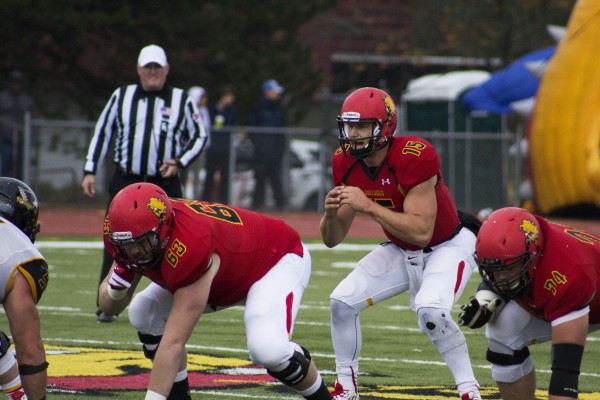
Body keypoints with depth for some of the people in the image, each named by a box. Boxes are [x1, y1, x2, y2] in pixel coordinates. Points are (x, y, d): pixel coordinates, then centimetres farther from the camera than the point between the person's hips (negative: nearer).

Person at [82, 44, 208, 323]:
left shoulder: (181, 101, 5)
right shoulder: (121, 97, 8)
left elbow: (199, 136, 11)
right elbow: (102, 132, 12)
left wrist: (180, 163, -5)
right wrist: (89, 171, 4)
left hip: (165, 184, -1)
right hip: (125, 182, 1)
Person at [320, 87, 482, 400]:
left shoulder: (414, 158, -32)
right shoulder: (346, 165, -11)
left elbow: (421, 231, -36)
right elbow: (332, 240, -6)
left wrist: (369, 206, -40)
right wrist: (331, 213, -28)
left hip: (447, 246, -7)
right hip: (402, 252, 7)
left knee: (431, 311, -31)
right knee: (343, 301, -7)